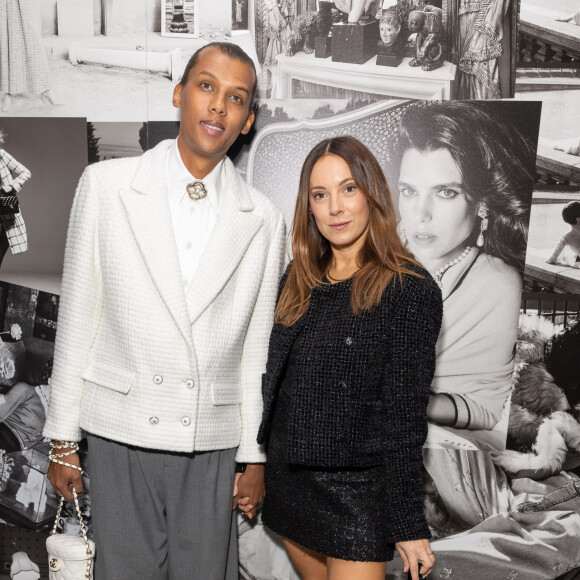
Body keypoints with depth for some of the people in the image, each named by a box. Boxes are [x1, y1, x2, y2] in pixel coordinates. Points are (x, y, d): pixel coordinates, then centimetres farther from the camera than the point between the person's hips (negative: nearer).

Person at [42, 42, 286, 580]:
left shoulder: (264, 219, 2)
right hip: (121, 434, -1)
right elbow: (77, 318, 1)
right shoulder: (106, 184, -1)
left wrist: (254, 456, 8)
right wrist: (62, 438, 3)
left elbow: (257, 348, 6)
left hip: (211, 443, 1)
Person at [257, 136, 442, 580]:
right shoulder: (300, 280, 4)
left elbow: (406, 417, -14)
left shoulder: (411, 290, -14)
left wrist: (409, 525, -11)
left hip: (358, 493, -5)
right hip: (288, 480, 6)